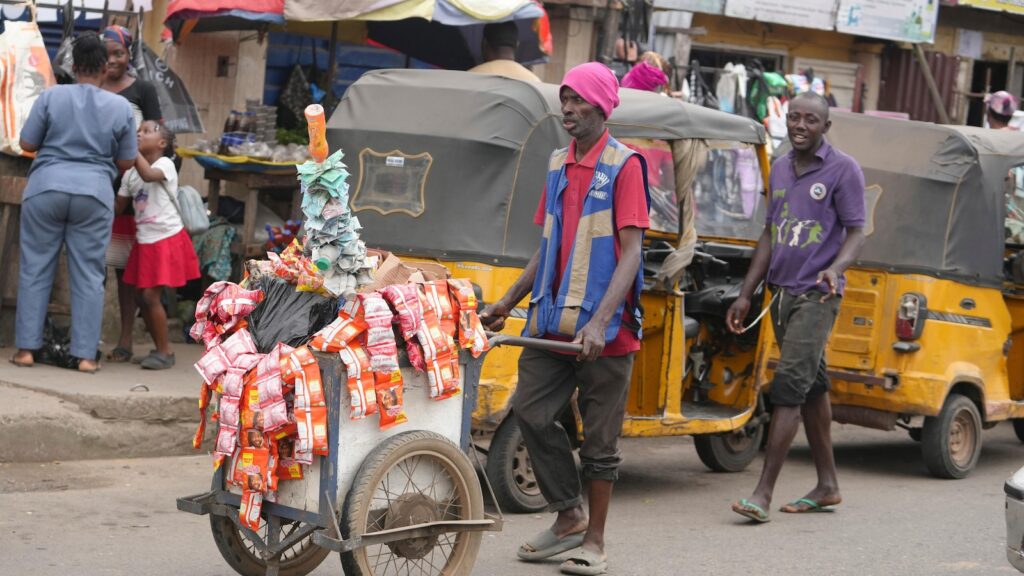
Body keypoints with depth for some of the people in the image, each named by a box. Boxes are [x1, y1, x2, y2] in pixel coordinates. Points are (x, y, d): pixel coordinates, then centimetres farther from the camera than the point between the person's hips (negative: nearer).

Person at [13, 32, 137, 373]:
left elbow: (27, 144, 3)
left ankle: (26, 349, 5)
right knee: (88, 275, 4)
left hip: (46, 188, 0)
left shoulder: (51, 97, -2)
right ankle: (85, 355, 1)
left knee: (35, 268, 7)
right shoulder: (121, 107, 2)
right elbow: (126, 162, 7)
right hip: (94, 194, 0)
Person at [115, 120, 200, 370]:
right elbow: (119, 207, 10)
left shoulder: (165, 164, -9)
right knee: (143, 297, 6)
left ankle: (165, 352, -2)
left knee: (151, 295, -11)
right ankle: (160, 350, 17)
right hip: (145, 241, 7)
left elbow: (149, 175, -32)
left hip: (167, 239, -7)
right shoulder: (130, 174, 11)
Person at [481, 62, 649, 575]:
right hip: (553, 321, 6)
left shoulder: (624, 166, -6)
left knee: (599, 438, 2)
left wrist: (600, 322, -23)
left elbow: (630, 253, -13)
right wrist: (508, 303, 16)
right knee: (530, 411, -1)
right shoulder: (559, 166, 14)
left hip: (605, 329, -6)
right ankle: (569, 517, 16)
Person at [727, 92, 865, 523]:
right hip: (782, 292, 7)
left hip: (817, 295, -7)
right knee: (811, 386, 13)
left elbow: (856, 232, -8)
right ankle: (827, 485, 22)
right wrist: (746, 294, 15)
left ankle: (763, 493, -17)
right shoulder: (780, 168, 14)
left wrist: (835, 269, -27)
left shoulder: (843, 170, -6)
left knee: (789, 386, -13)